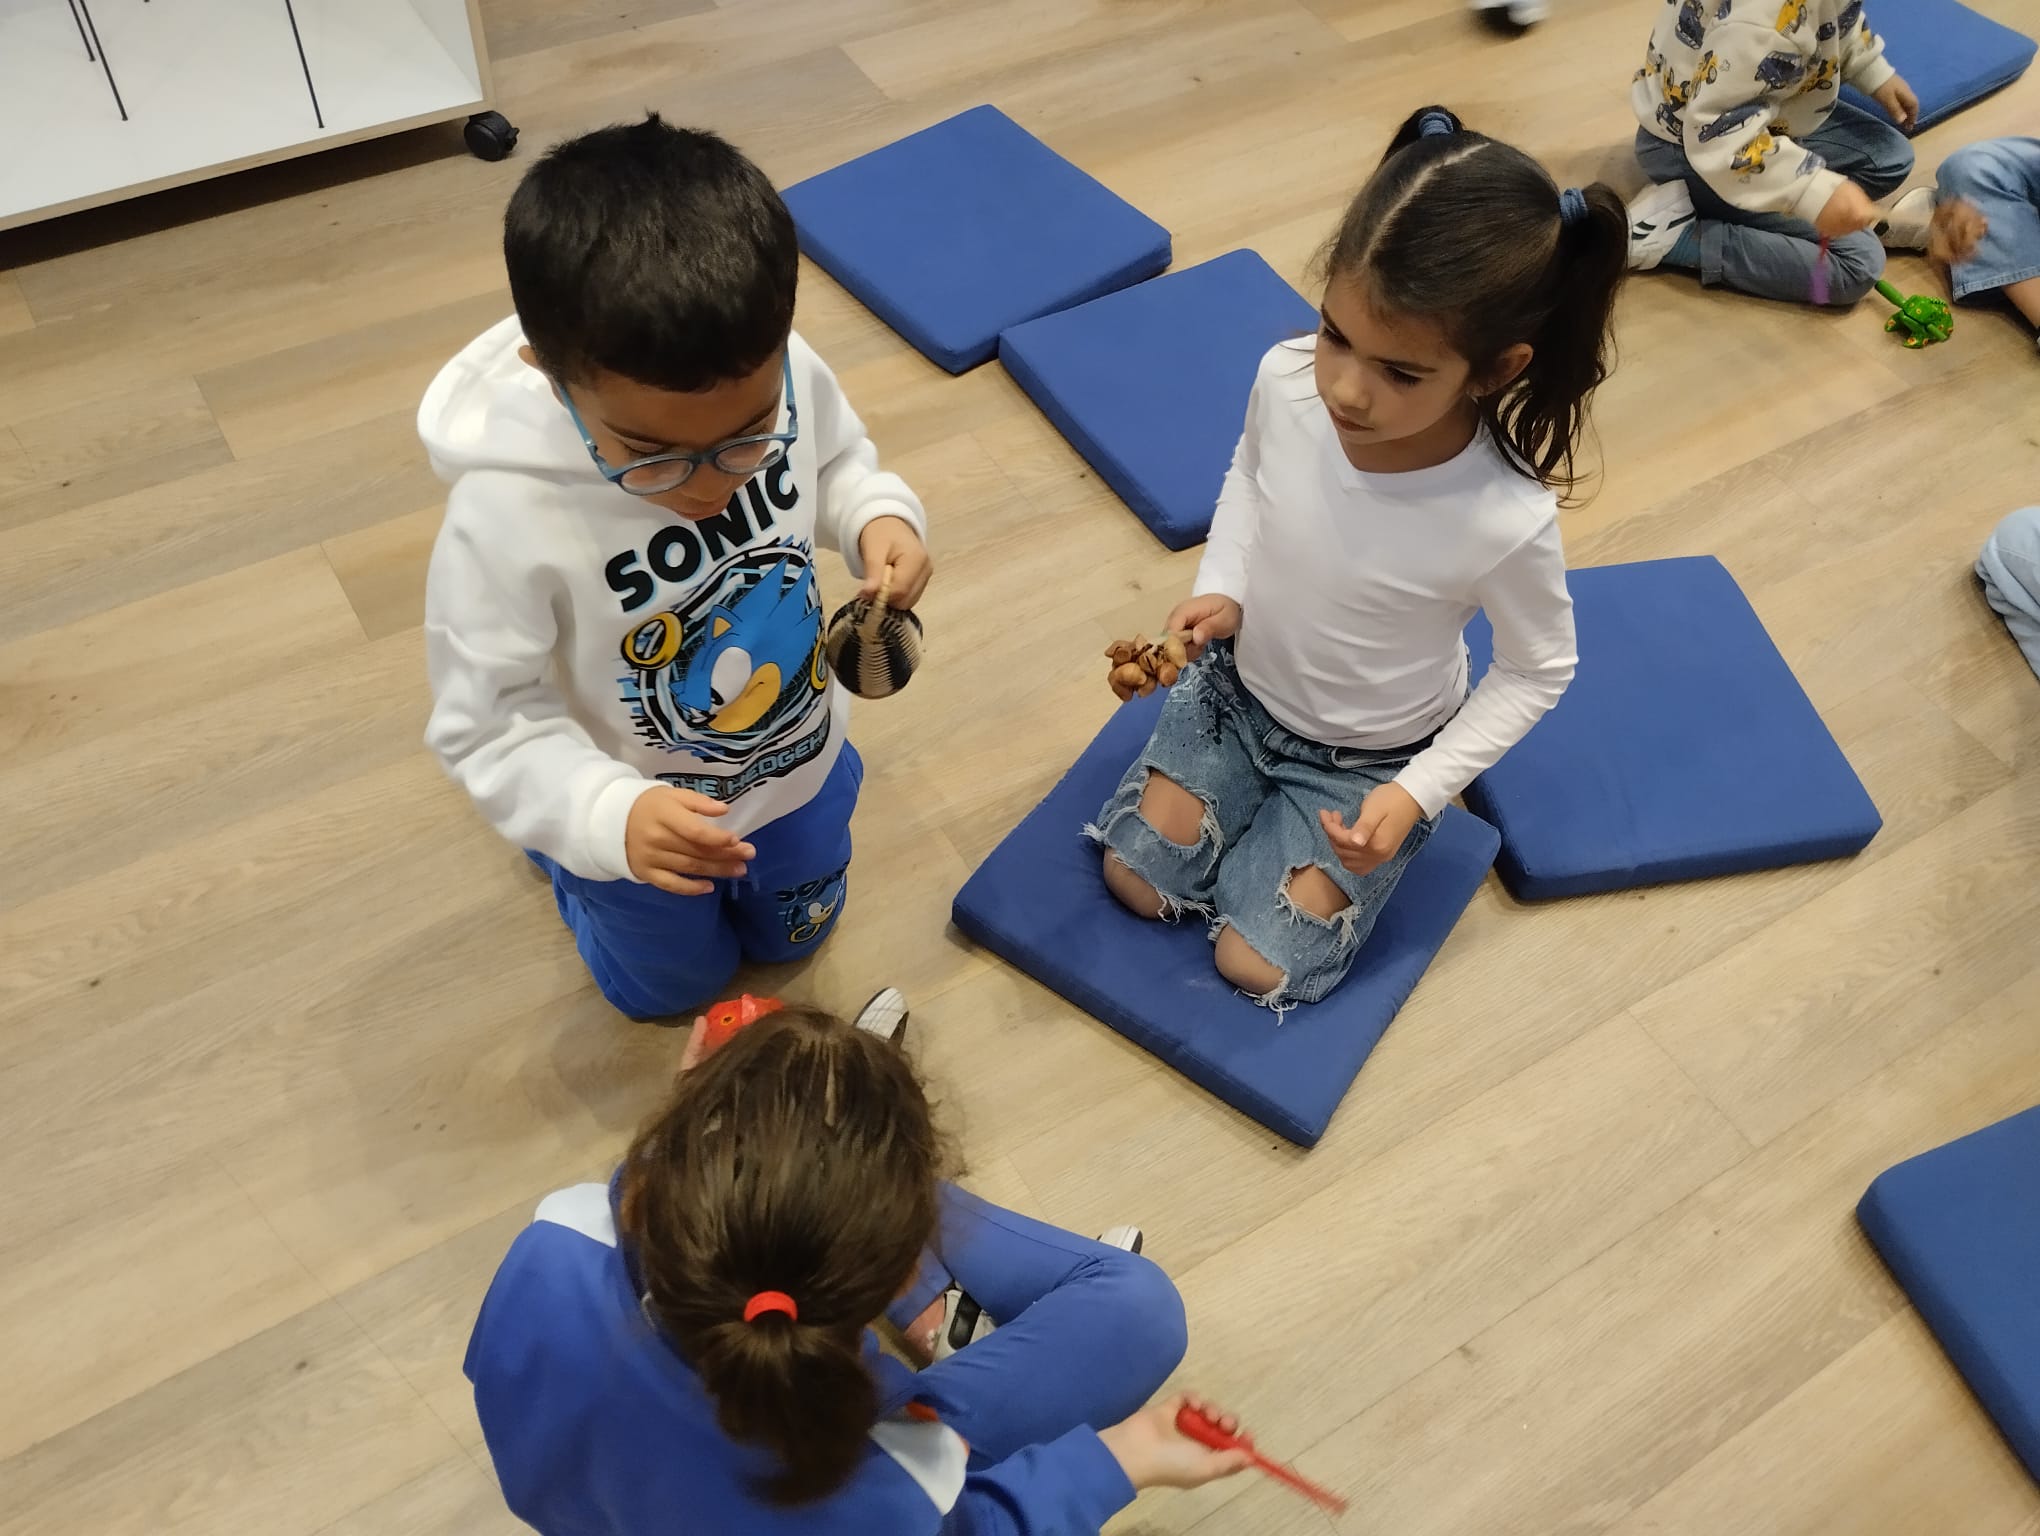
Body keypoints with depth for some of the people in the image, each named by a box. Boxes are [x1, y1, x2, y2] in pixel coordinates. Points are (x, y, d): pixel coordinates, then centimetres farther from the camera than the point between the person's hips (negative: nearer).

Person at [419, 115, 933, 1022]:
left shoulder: (787, 378, -29)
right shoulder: (507, 518, -41)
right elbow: (487, 726, -28)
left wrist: (881, 517, -26)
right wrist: (607, 817, -44)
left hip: (800, 766, 3)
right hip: (648, 821, -3)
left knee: (795, 937, 35)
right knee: (676, 989, 28)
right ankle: (561, 844, 51)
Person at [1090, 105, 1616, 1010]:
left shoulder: (1507, 520, -36)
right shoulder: (1285, 380, -27)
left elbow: (1537, 672, -15)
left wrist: (1418, 793, -21)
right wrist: (1222, 590, -14)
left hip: (1368, 760, -3)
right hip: (1237, 688, 3)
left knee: (1255, 967, 3)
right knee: (1135, 882, 9)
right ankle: (1257, 798, 30)